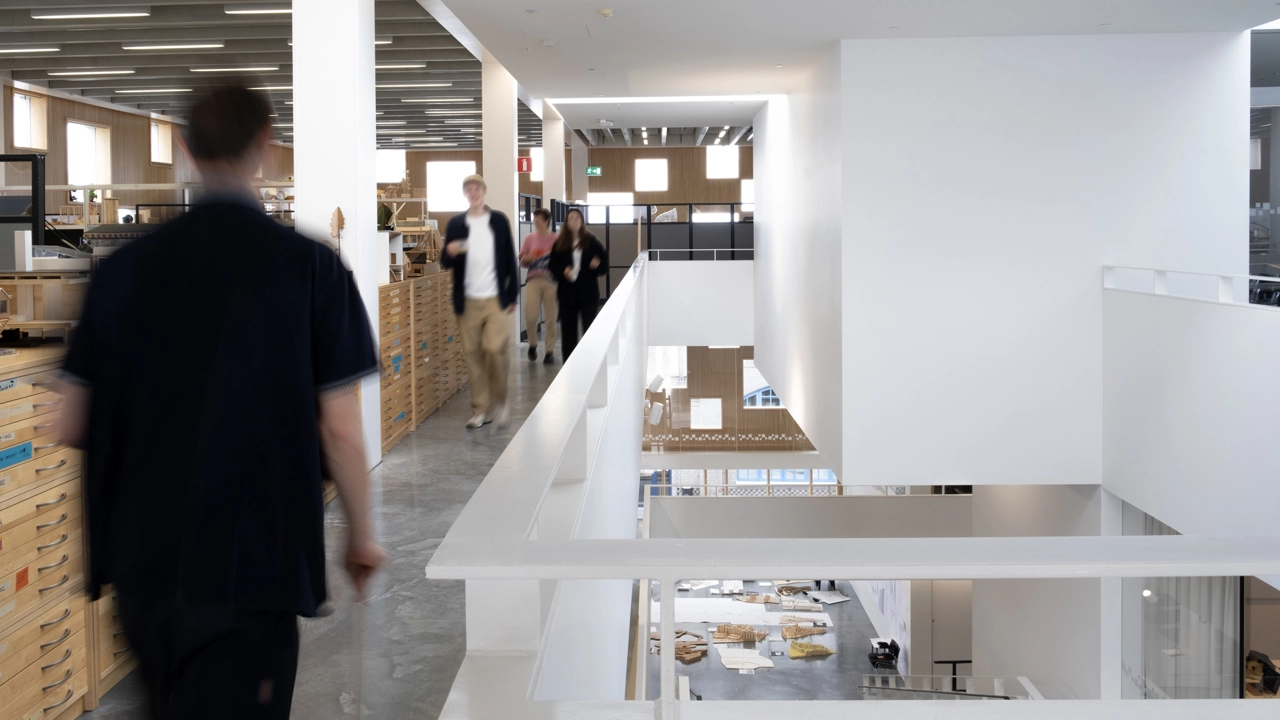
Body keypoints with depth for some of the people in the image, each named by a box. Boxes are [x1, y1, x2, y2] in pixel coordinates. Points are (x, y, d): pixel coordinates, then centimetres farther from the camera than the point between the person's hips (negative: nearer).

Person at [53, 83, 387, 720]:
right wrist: (362, 536, 6)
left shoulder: (126, 265, 1)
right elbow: (340, 431, -10)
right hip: (253, 565, -5)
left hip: (141, 564, 5)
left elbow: (69, 426, 5)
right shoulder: (311, 267, -9)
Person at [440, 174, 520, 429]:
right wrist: (450, 253, -17)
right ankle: (480, 409, 9)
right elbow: (445, 263, 7)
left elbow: (510, 259, 4)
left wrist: (513, 295, -2)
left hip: (496, 298, -2)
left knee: (495, 349, -14)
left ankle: (499, 401, 7)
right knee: (473, 354, 2)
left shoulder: (499, 220, 4)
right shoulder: (455, 224, 6)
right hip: (468, 300, 2)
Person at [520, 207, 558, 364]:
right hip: (533, 280, 1)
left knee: (551, 318, 0)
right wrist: (527, 259, -12)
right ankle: (533, 344, 15)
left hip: (551, 281, -1)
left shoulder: (556, 239, 2)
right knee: (530, 316, -10)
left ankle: (549, 350, 11)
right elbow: (521, 262, 9)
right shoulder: (530, 238, 6)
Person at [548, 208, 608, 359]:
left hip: (588, 291, -1)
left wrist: (597, 265, -18)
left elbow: (604, 260, 3)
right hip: (567, 292, 1)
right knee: (568, 330, 5)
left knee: (590, 329, -1)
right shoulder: (560, 244, 4)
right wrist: (563, 272, -16)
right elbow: (553, 266, 3)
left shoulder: (591, 241, 1)